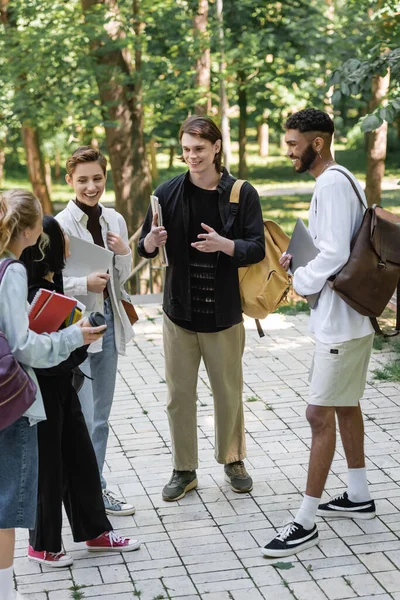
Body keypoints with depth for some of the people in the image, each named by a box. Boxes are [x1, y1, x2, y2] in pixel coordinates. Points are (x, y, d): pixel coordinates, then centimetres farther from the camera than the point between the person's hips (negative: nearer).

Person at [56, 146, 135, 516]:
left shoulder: (114, 220, 6)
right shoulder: (60, 225, -12)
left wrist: (124, 254, -6)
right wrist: (84, 284, -27)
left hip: (108, 321, 6)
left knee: (100, 416, 15)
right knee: (82, 418, -6)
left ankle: (96, 486, 27)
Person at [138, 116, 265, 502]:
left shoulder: (242, 193, -3)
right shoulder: (168, 192, 1)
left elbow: (257, 249, -7)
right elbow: (145, 249, 4)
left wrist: (223, 244, -25)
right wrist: (153, 239, -20)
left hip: (223, 311, -1)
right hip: (180, 310, 1)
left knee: (228, 391, 9)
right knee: (179, 394, 6)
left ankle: (233, 461, 29)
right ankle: (184, 470, 19)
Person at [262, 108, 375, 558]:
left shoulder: (331, 184, -19)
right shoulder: (342, 180, 13)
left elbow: (334, 255, -25)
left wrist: (301, 281, -10)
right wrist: (300, 260, 6)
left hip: (340, 322, -11)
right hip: (347, 317, 11)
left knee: (320, 414, -7)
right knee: (345, 404, 20)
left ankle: (306, 522, -3)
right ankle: (358, 496, 33)